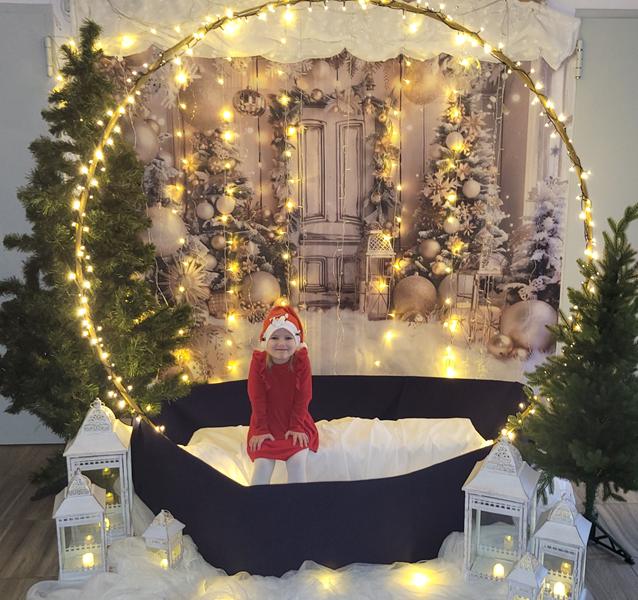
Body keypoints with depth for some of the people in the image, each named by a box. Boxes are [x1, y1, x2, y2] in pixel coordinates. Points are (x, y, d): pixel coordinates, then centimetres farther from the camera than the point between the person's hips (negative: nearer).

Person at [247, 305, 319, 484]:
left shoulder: (302, 360, -12)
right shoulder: (258, 361, -12)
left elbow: (303, 397, -8)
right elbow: (257, 399, -10)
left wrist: (297, 427, -10)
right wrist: (261, 429, -10)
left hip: (296, 424, 0)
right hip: (267, 424, 0)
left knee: (298, 462, -19)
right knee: (262, 465, -17)